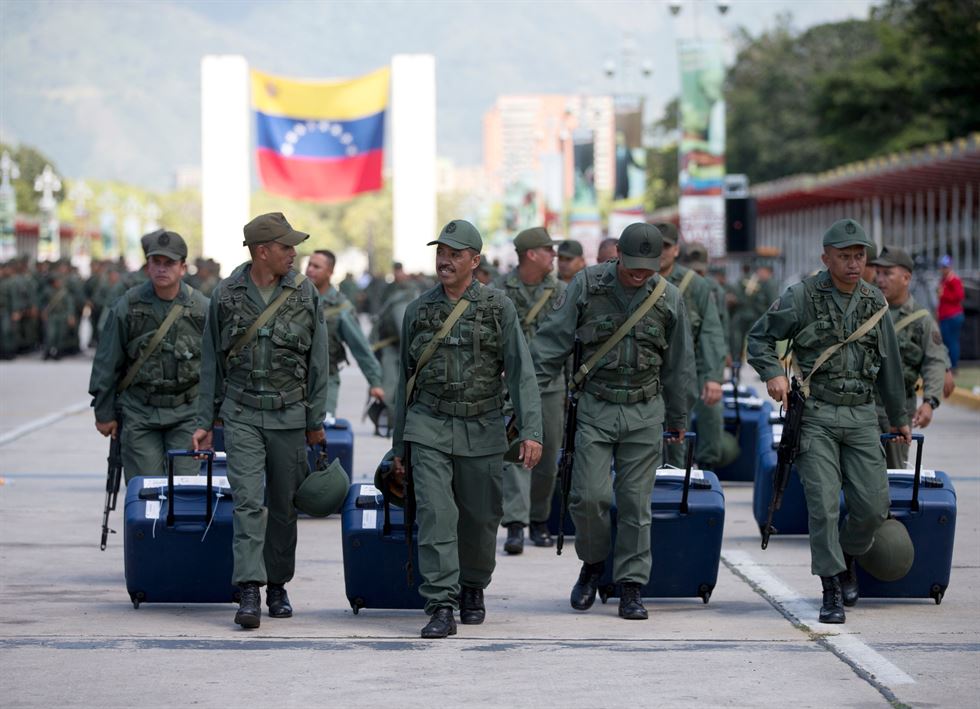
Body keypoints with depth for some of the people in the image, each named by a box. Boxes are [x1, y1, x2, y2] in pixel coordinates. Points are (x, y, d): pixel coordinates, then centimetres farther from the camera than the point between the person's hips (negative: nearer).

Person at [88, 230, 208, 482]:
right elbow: (107, 364, 3)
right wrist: (104, 413, 4)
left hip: (186, 413, 0)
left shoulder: (201, 309, -1)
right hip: (139, 411, 0)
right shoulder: (126, 307, -4)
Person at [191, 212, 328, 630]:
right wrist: (205, 421, 6)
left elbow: (318, 360, 5)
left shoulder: (304, 293, 1)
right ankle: (249, 591, -15)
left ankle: (278, 585, 20)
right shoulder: (226, 294, 1)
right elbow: (212, 361, 8)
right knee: (248, 501, -11)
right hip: (241, 414, -1)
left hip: (289, 414, 1)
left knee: (284, 504, 7)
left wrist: (316, 420, 4)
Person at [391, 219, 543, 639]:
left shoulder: (498, 308, -1)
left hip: (481, 430, 0)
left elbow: (520, 372, -6)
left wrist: (531, 431, -16)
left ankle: (473, 589, 33)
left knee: (480, 518, 9)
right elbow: (406, 379, 12)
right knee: (436, 516, -12)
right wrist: (399, 446, 13)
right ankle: (441, 608, -15)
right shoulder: (418, 311, 6)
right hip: (429, 427, 0)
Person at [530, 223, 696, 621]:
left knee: (635, 501, 0)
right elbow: (554, 339, -2)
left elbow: (679, 364, 12)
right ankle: (592, 563, 17)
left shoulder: (667, 298, 2)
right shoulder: (587, 285, -3)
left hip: (645, 412, 1)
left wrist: (678, 418, 18)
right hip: (595, 408, -1)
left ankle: (631, 587, 6)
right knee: (589, 495, -9)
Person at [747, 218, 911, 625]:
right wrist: (772, 373, -16)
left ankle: (847, 557, 28)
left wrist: (899, 417, 25)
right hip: (816, 414, -4)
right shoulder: (803, 297, -4)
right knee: (824, 503, -9)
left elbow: (888, 363, 18)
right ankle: (832, 591, -1)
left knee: (873, 505, -1)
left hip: (861, 416, 4)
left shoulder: (874, 302, 9)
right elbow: (759, 336, 3)